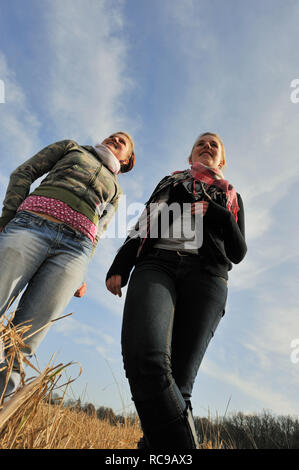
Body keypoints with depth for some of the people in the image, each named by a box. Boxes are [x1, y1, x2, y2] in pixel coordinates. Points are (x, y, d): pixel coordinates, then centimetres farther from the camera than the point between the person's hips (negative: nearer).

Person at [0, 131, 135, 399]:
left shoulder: (115, 191, 31)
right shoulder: (72, 148, 29)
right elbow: (24, 173, 17)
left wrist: (81, 274, 5)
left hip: (75, 248, 1)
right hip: (32, 225, -1)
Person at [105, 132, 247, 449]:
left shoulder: (232, 198, 31)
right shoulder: (169, 182, 32)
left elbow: (238, 252, 20)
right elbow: (143, 225, 19)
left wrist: (223, 219, 1)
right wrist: (119, 266, 5)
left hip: (206, 273, 1)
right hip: (156, 263, 0)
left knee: (178, 381, -14)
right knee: (144, 358, -28)